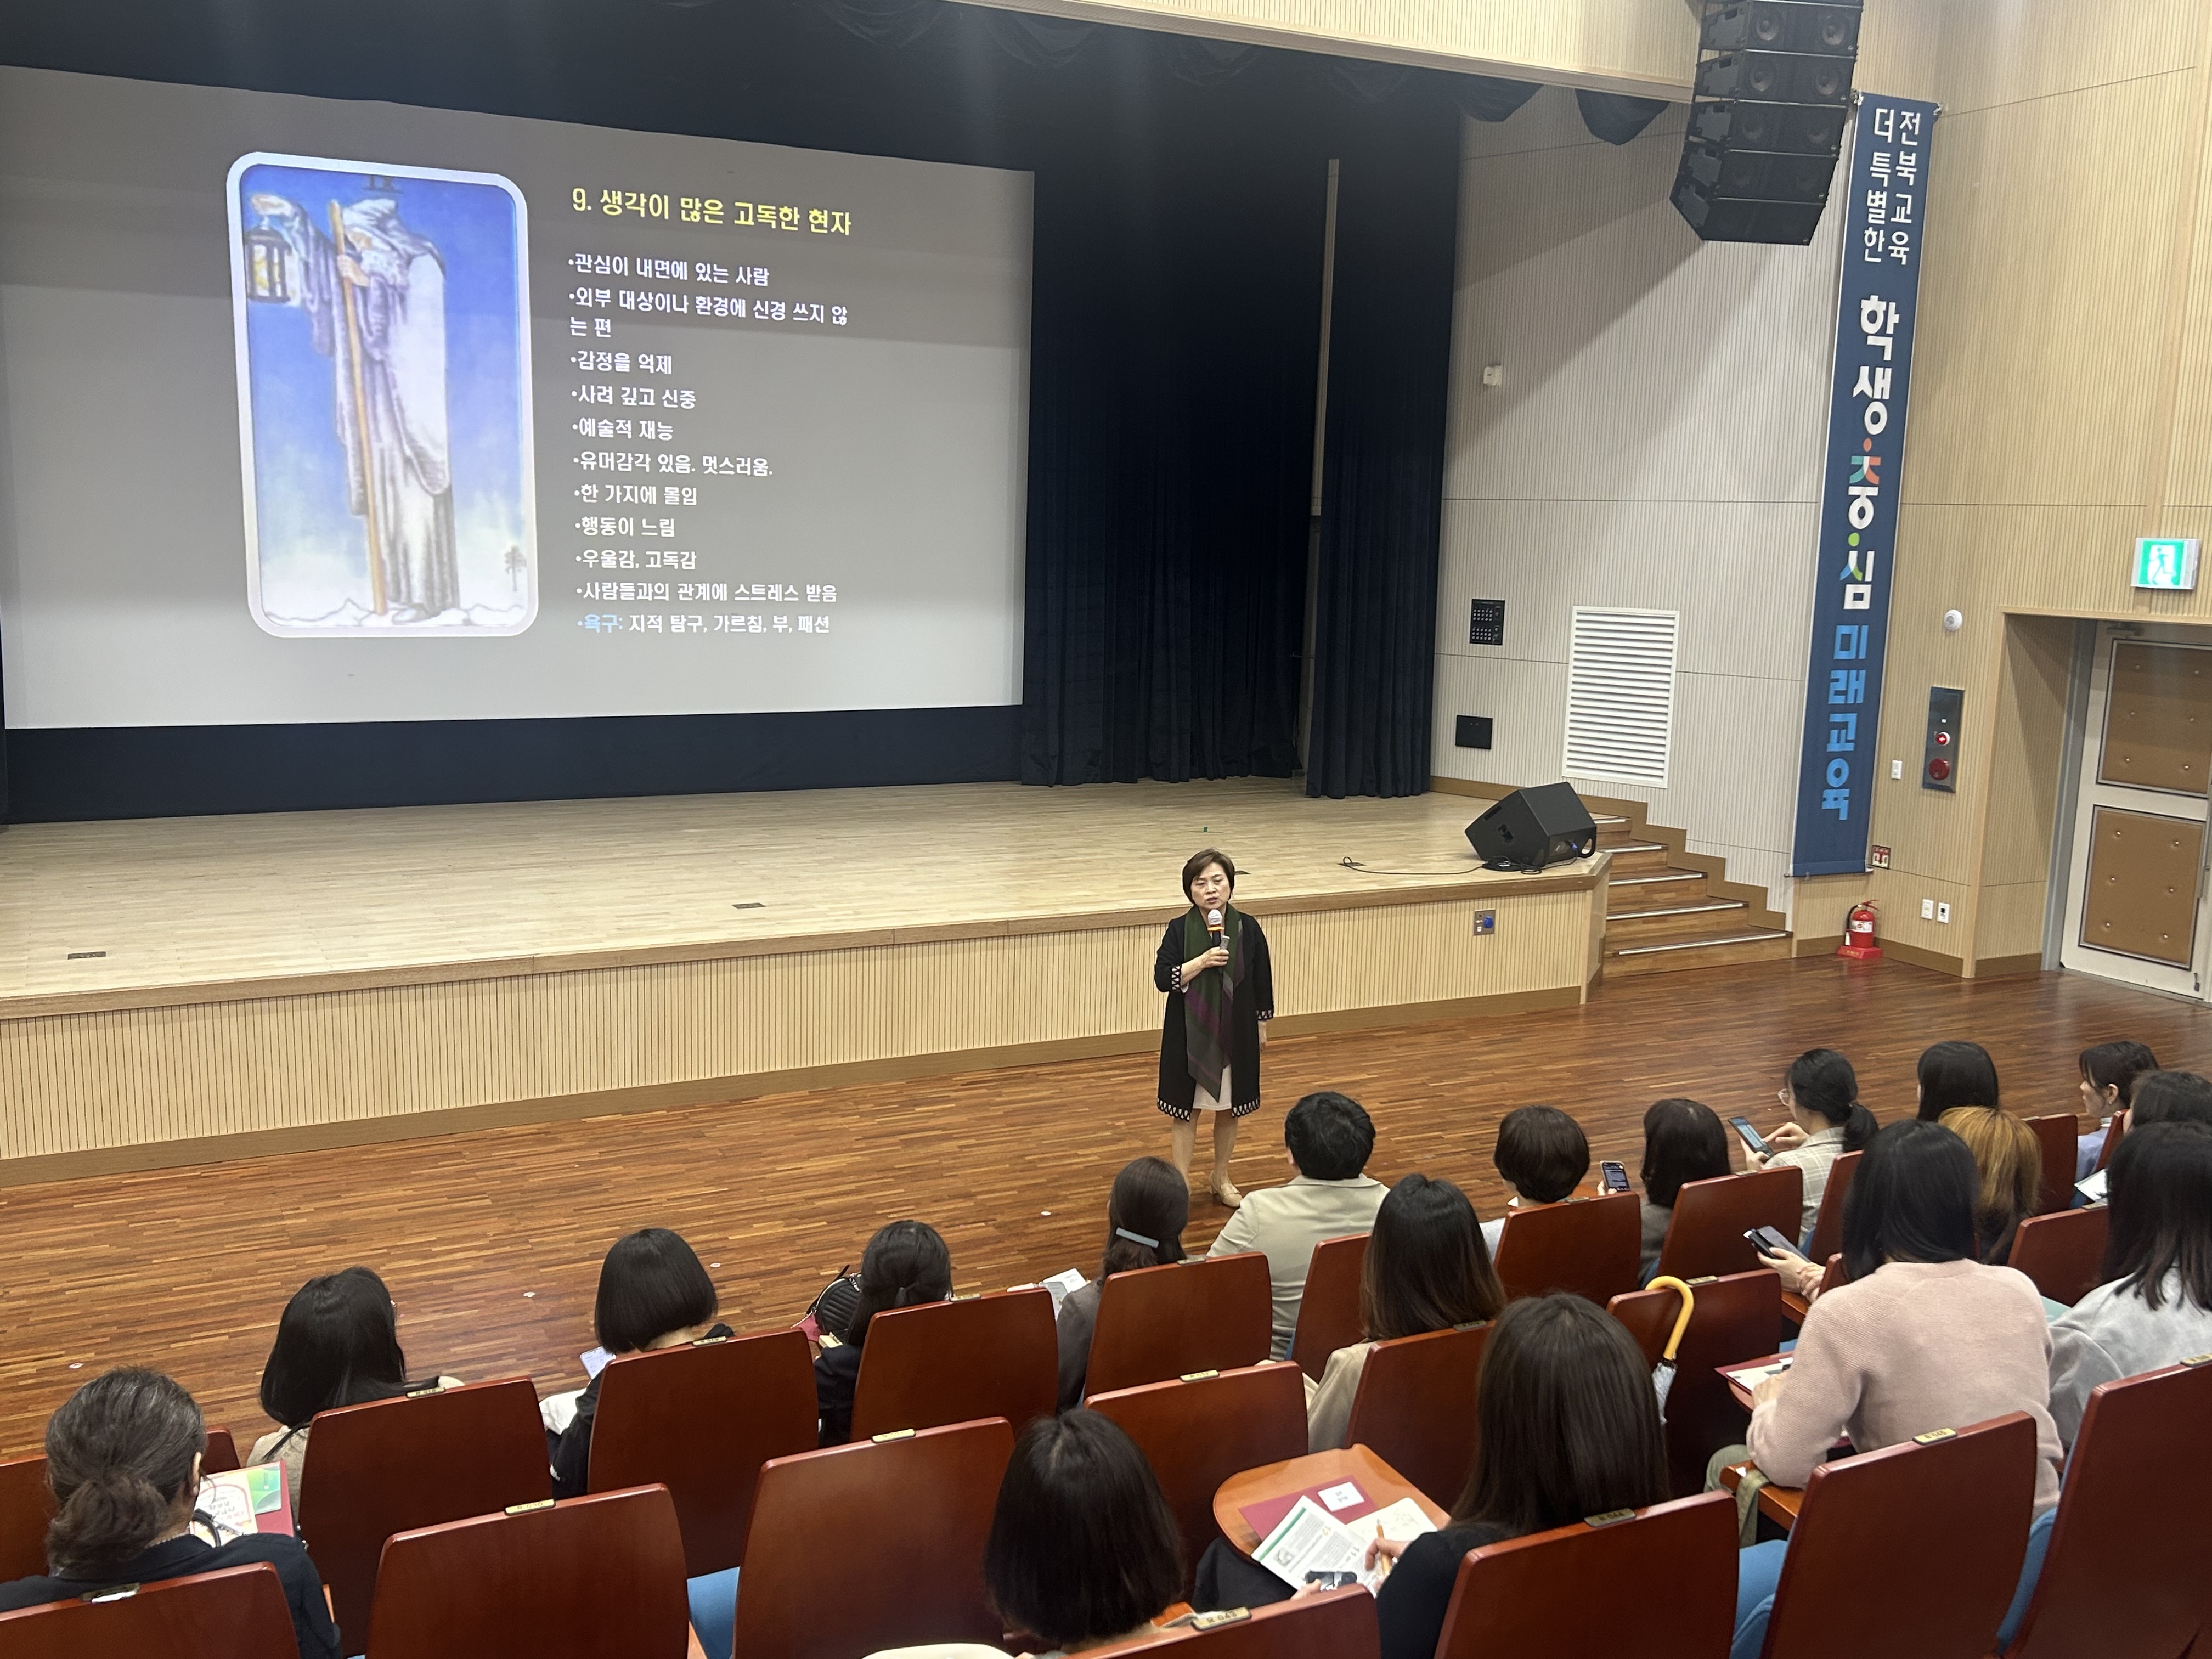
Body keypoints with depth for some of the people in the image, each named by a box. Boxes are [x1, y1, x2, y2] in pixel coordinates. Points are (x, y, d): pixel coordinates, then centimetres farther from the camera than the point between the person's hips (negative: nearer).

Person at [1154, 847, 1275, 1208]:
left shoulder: (1247, 928, -4)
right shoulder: (1179, 930, -9)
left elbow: (1263, 980, 5)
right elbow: (1162, 978, -15)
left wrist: (1262, 1025, 8)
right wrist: (1202, 962, -26)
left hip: (1236, 1033, 2)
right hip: (1189, 1034, -2)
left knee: (1229, 1109, 15)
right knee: (1186, 1110, 4)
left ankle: (1221, 1180, 32)